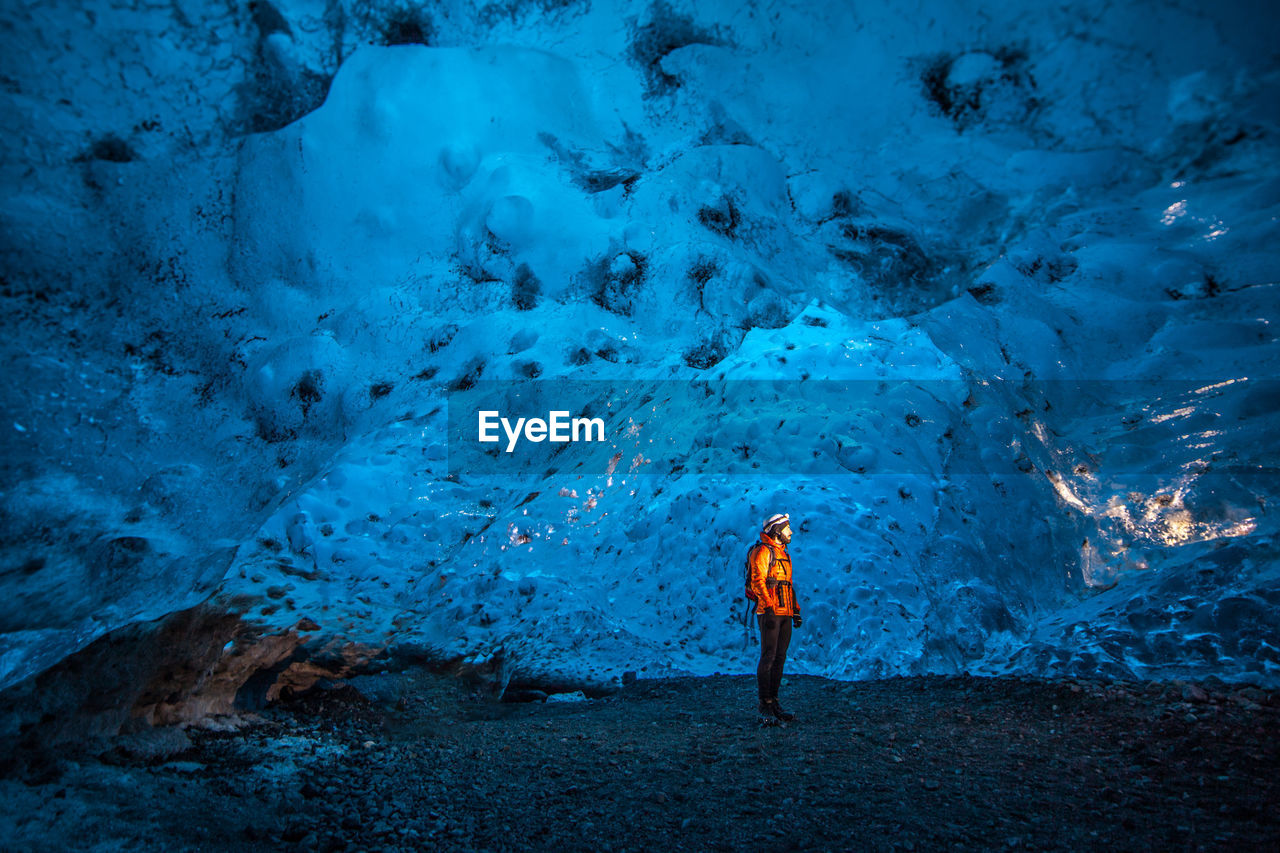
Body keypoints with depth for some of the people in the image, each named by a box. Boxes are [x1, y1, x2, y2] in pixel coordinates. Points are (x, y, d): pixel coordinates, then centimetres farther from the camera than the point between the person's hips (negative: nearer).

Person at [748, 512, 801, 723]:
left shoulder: (783, 553, 22)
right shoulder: (762, 552, -7)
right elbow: (757, 581, -15)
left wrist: (795, 610, 20)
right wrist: (770, 607, -22)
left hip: (785, 613, 9)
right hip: (770, 612, -9)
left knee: (780, 658, 9)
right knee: (768, 657, -7)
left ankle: (774, 703, 14)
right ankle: (765, 705, -2)